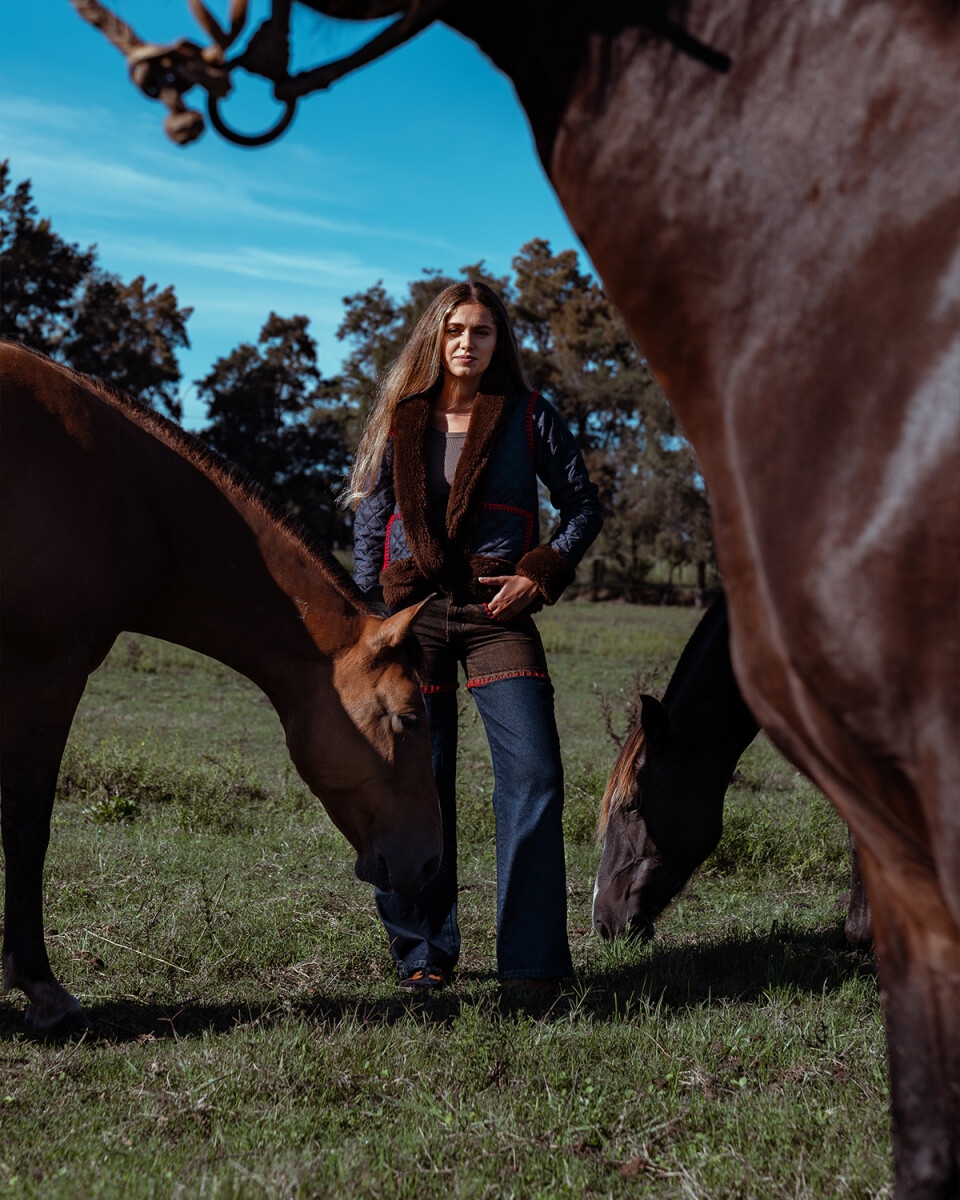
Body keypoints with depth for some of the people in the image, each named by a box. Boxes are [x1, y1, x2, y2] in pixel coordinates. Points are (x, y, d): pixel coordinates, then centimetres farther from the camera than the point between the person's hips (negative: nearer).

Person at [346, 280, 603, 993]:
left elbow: (585, 507, 9)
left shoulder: (529, 416, 5)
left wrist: (540, 574, -6)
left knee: (534, 775, -13)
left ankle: (533, 963, -6)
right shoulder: (398, 422, 11)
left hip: (497, 614, -1)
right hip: (413, 612, 1)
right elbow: (370, 525, 14)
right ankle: (423, 954, 17)